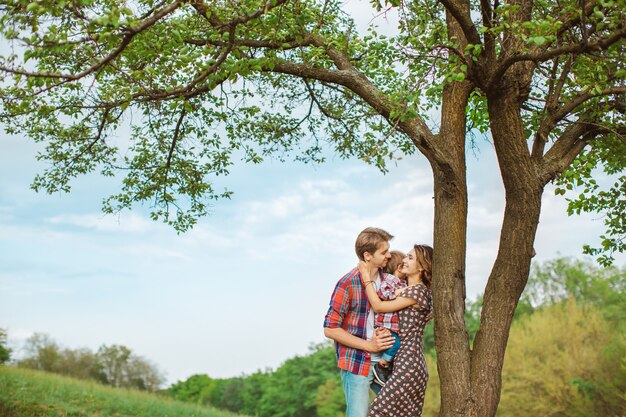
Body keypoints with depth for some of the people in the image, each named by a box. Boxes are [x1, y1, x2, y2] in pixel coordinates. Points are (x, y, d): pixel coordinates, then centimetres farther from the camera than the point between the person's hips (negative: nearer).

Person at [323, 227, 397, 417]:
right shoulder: (348, 283, -14)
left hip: (383, 361, 6)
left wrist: (386, 332, -6)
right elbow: (330, 329, -13)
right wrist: (369, 345, -16)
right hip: (356, 364, -6)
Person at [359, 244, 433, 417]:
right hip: (408, 363, 10)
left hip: (408, 364, -10)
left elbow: (379, 306, -10)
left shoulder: (418, 291, -12)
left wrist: (366, 277, -3)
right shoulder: (407, 290, 18)